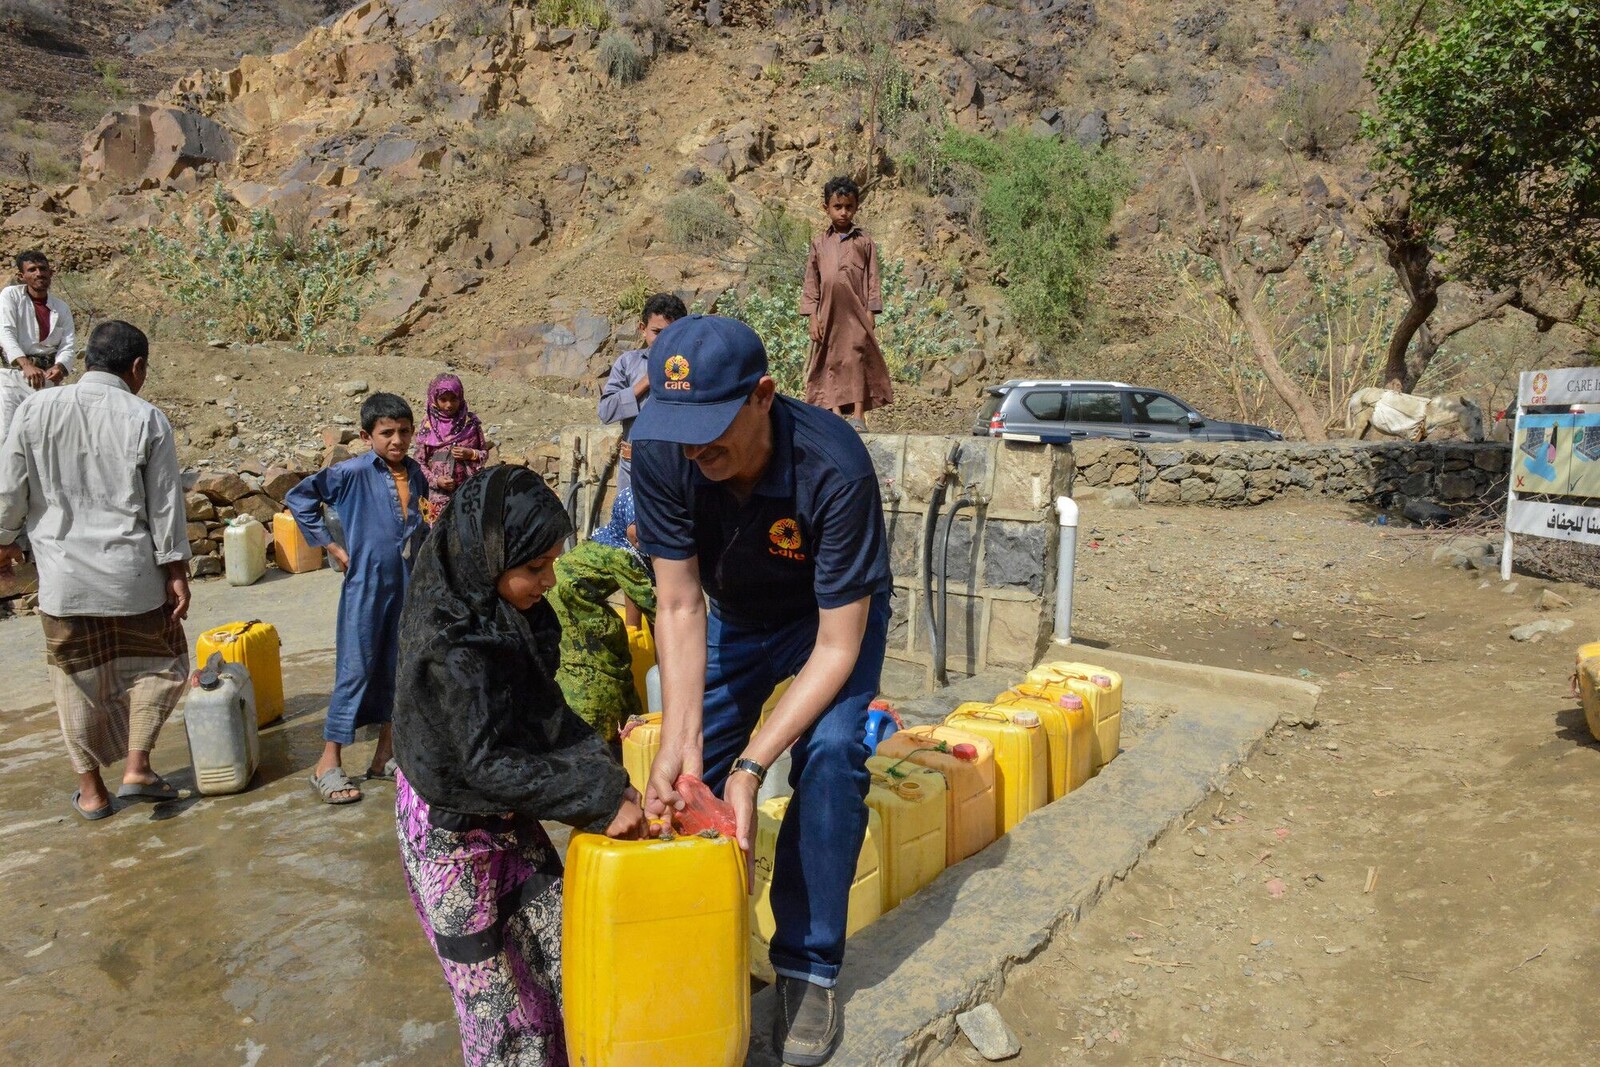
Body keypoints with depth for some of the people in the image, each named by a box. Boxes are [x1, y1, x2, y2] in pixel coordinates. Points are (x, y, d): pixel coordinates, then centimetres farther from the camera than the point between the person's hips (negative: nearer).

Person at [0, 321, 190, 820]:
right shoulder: (146, 419, -8)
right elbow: (165, 505, -6)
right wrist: (176, 571, 1)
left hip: (63, 573, 2)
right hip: (131, 573, -2)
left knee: (77, 679, 14)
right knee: (159, 663, 18)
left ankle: (91, 790, 24)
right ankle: (137, 768, 12)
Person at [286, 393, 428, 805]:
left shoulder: (416, 474, 6)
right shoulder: (353, 472, -11)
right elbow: (299, 498, -7)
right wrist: (332, 547, -7)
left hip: (408, 586, 6)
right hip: (366, 586, -5)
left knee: (398, 669, 11)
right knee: (356, 670, -2)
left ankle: (386, 754, 24)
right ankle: (329, 763, 8)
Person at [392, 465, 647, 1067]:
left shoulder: (510, 612, -6)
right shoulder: (455, 647, -30)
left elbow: (547, 712, 2)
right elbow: (491, 764, -31)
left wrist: (599, 764, -12)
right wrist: (600, 798, -30)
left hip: (505, 813, 8)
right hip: (452, 825, -7)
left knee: (554, 926, 13)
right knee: (488, 971, 8)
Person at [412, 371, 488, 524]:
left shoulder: (471, 422, 3)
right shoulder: (428, 426, 0)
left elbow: (485, 453, 10)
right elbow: (418, 462, 2)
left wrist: (471, 454, -10)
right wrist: (435, 480, -13)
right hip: (438, 494, -1)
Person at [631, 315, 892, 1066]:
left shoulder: (834, 468, -39)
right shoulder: (660, 453, -30)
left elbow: (838, 645, -32)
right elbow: (680, 607, -23)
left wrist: (752, 765, -37)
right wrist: (680, 741, -33)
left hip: (835, 613, -3)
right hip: (734, 613, 4)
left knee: (829, 754, -22)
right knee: (692, 770, 0)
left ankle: (807, 965, -4)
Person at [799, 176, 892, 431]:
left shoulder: (864, 242, 7)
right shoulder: (819, 243, 10)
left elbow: (872, 279, 5)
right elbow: (811, 283, 9)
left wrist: (870, 314, -2)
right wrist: (813, 318, 1)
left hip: (856, 312, -2)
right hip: (829, 313, 2)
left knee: (857, 358, -6)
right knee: (831, 361, 1)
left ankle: (858, 415, -2)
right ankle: (835, 414, 2)